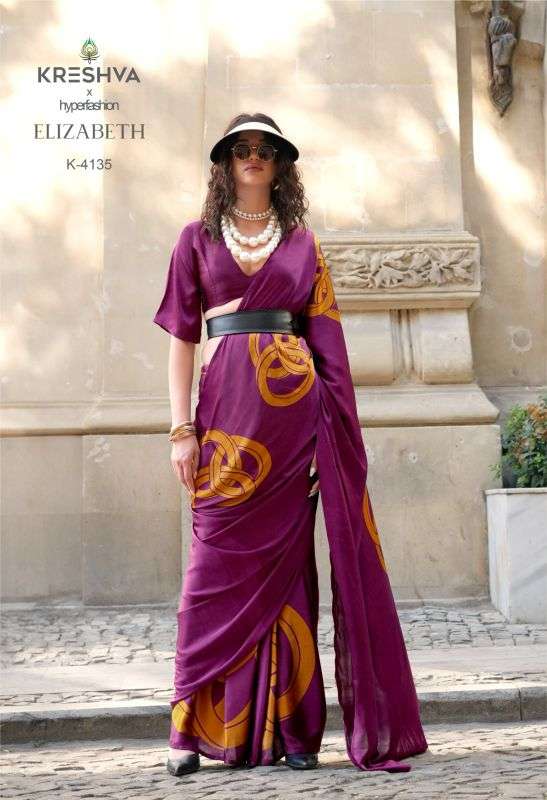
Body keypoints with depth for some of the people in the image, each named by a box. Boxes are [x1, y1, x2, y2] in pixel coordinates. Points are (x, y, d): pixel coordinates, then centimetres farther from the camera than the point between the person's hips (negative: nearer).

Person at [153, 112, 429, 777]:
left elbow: (326, 338, 10)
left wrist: (335, 424, 2)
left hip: (294, 410, 1)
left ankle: (287, 728, 5)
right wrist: (181, 429, -2)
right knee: (219, 561, -4)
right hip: (226, 410, -1)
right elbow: (181, 338, 7)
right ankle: (197, 727, 0)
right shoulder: (197, 238, 11)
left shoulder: (301, 243, 14)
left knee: (286, 559, 1)